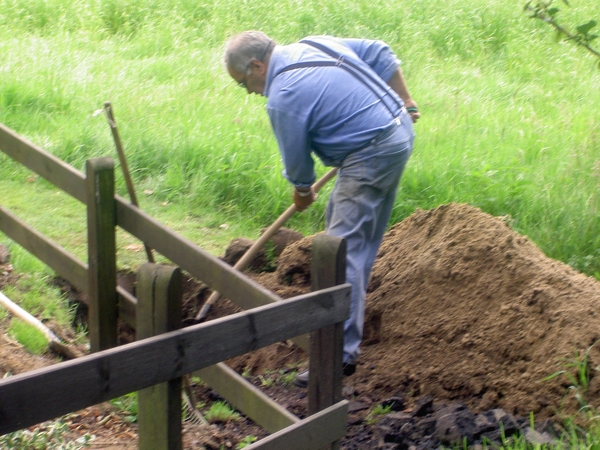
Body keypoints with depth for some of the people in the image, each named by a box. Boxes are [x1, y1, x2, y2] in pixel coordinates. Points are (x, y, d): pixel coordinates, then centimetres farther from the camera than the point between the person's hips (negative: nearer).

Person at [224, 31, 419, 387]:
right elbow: (380, 54, 14)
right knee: (341, 218, 24)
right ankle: (352, 309, 38)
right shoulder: (314, 44, 11)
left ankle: (342, 351, -12)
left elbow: (297, 159, -2)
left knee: (343, 249, -11)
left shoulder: (283, 97, -14)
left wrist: (303, 192, 18)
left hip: (372, 154, -11)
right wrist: (405, 102, 19)